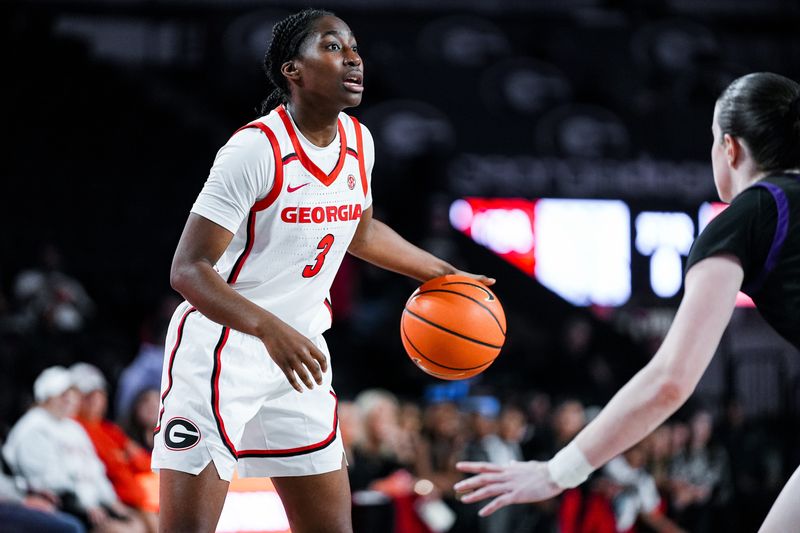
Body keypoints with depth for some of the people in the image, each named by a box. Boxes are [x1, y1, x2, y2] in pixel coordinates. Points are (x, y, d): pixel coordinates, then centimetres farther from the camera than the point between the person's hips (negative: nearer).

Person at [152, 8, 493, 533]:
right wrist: (269, 328, -38)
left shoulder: (359, 142, 3)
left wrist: (440, 272, 24)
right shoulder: (257, 149, -20)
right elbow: (188, 270, -24)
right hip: (221, 352, -7)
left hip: (299, 356, 7)